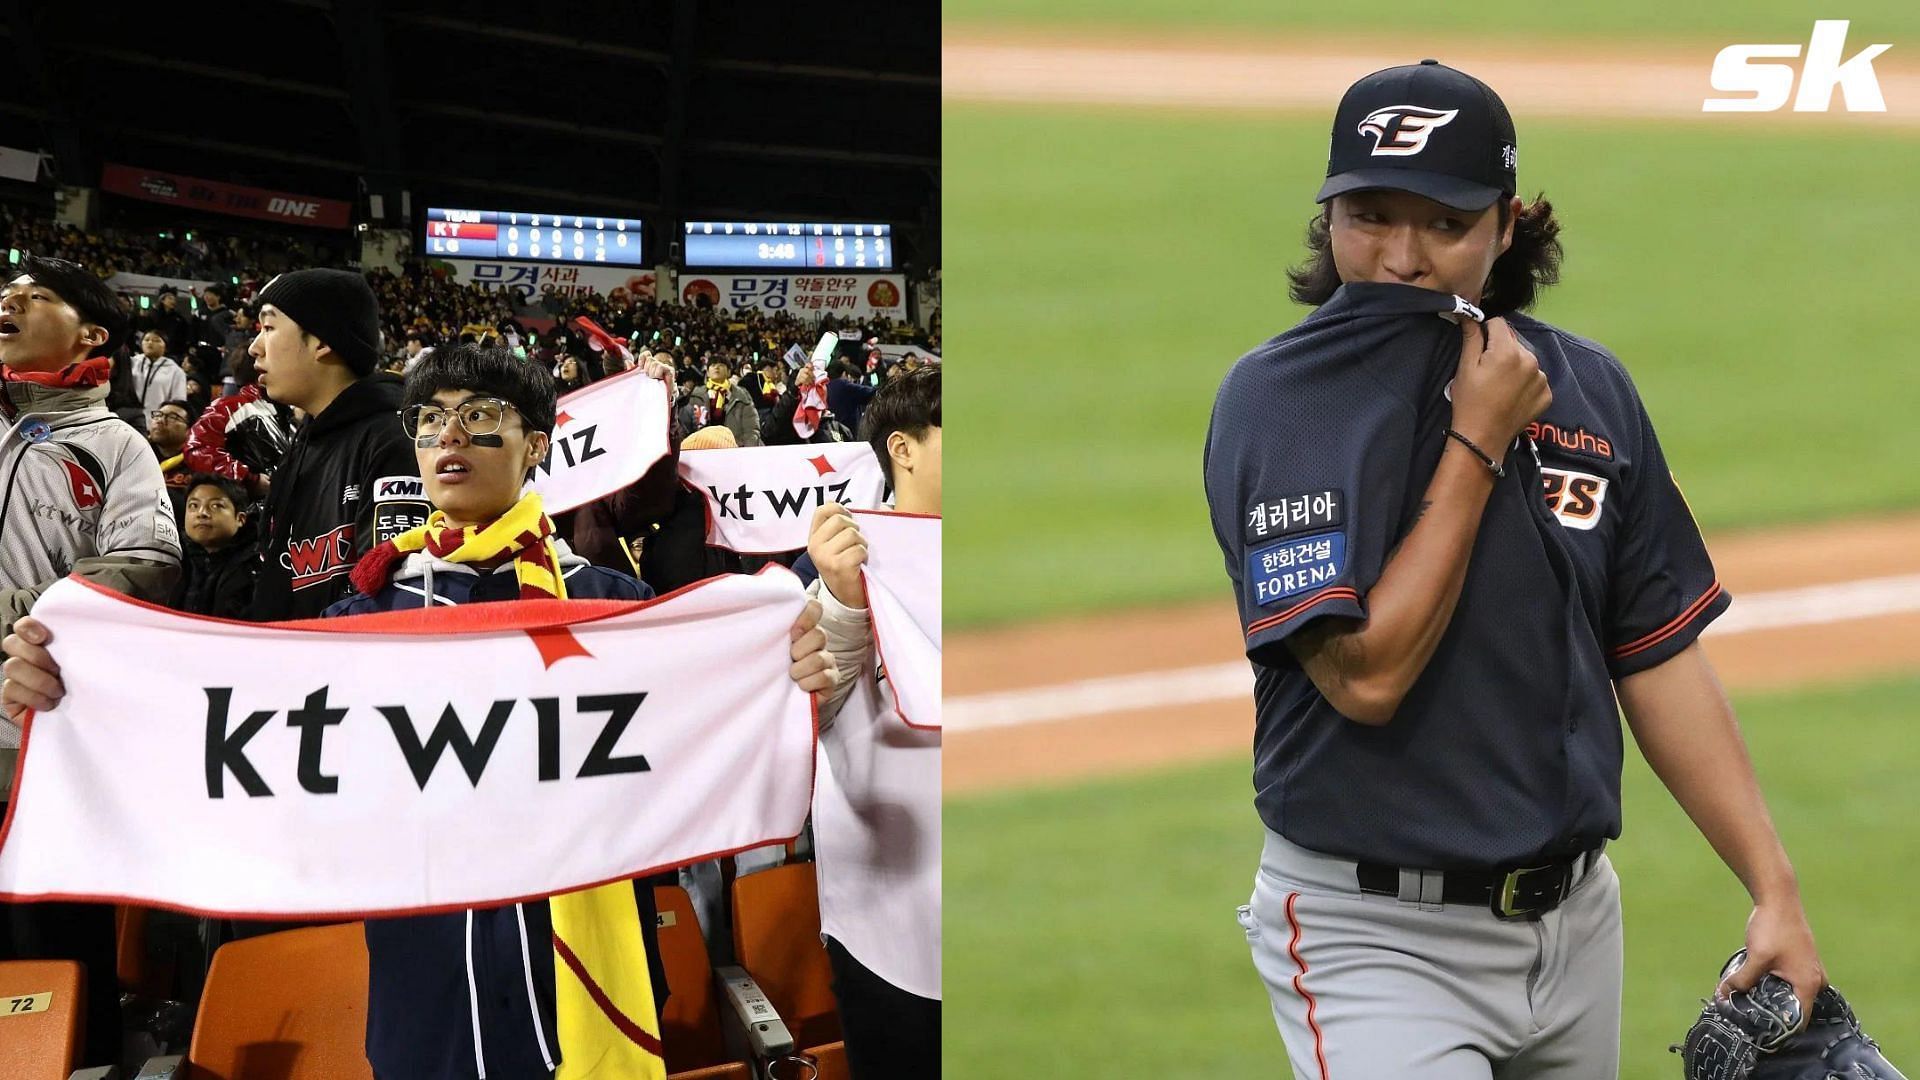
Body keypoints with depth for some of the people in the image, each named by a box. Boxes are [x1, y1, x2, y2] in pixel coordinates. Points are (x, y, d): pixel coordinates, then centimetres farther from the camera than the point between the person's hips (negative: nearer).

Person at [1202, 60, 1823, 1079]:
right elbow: (1366, 675, -21)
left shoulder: (1589, 389, 4)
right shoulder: (1273, 400, -10)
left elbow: (1659, 659, 7)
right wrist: (1480, 442, -16)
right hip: (1377, 940, -5)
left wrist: (1775, 891, 0)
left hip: (1576, 917, 5)